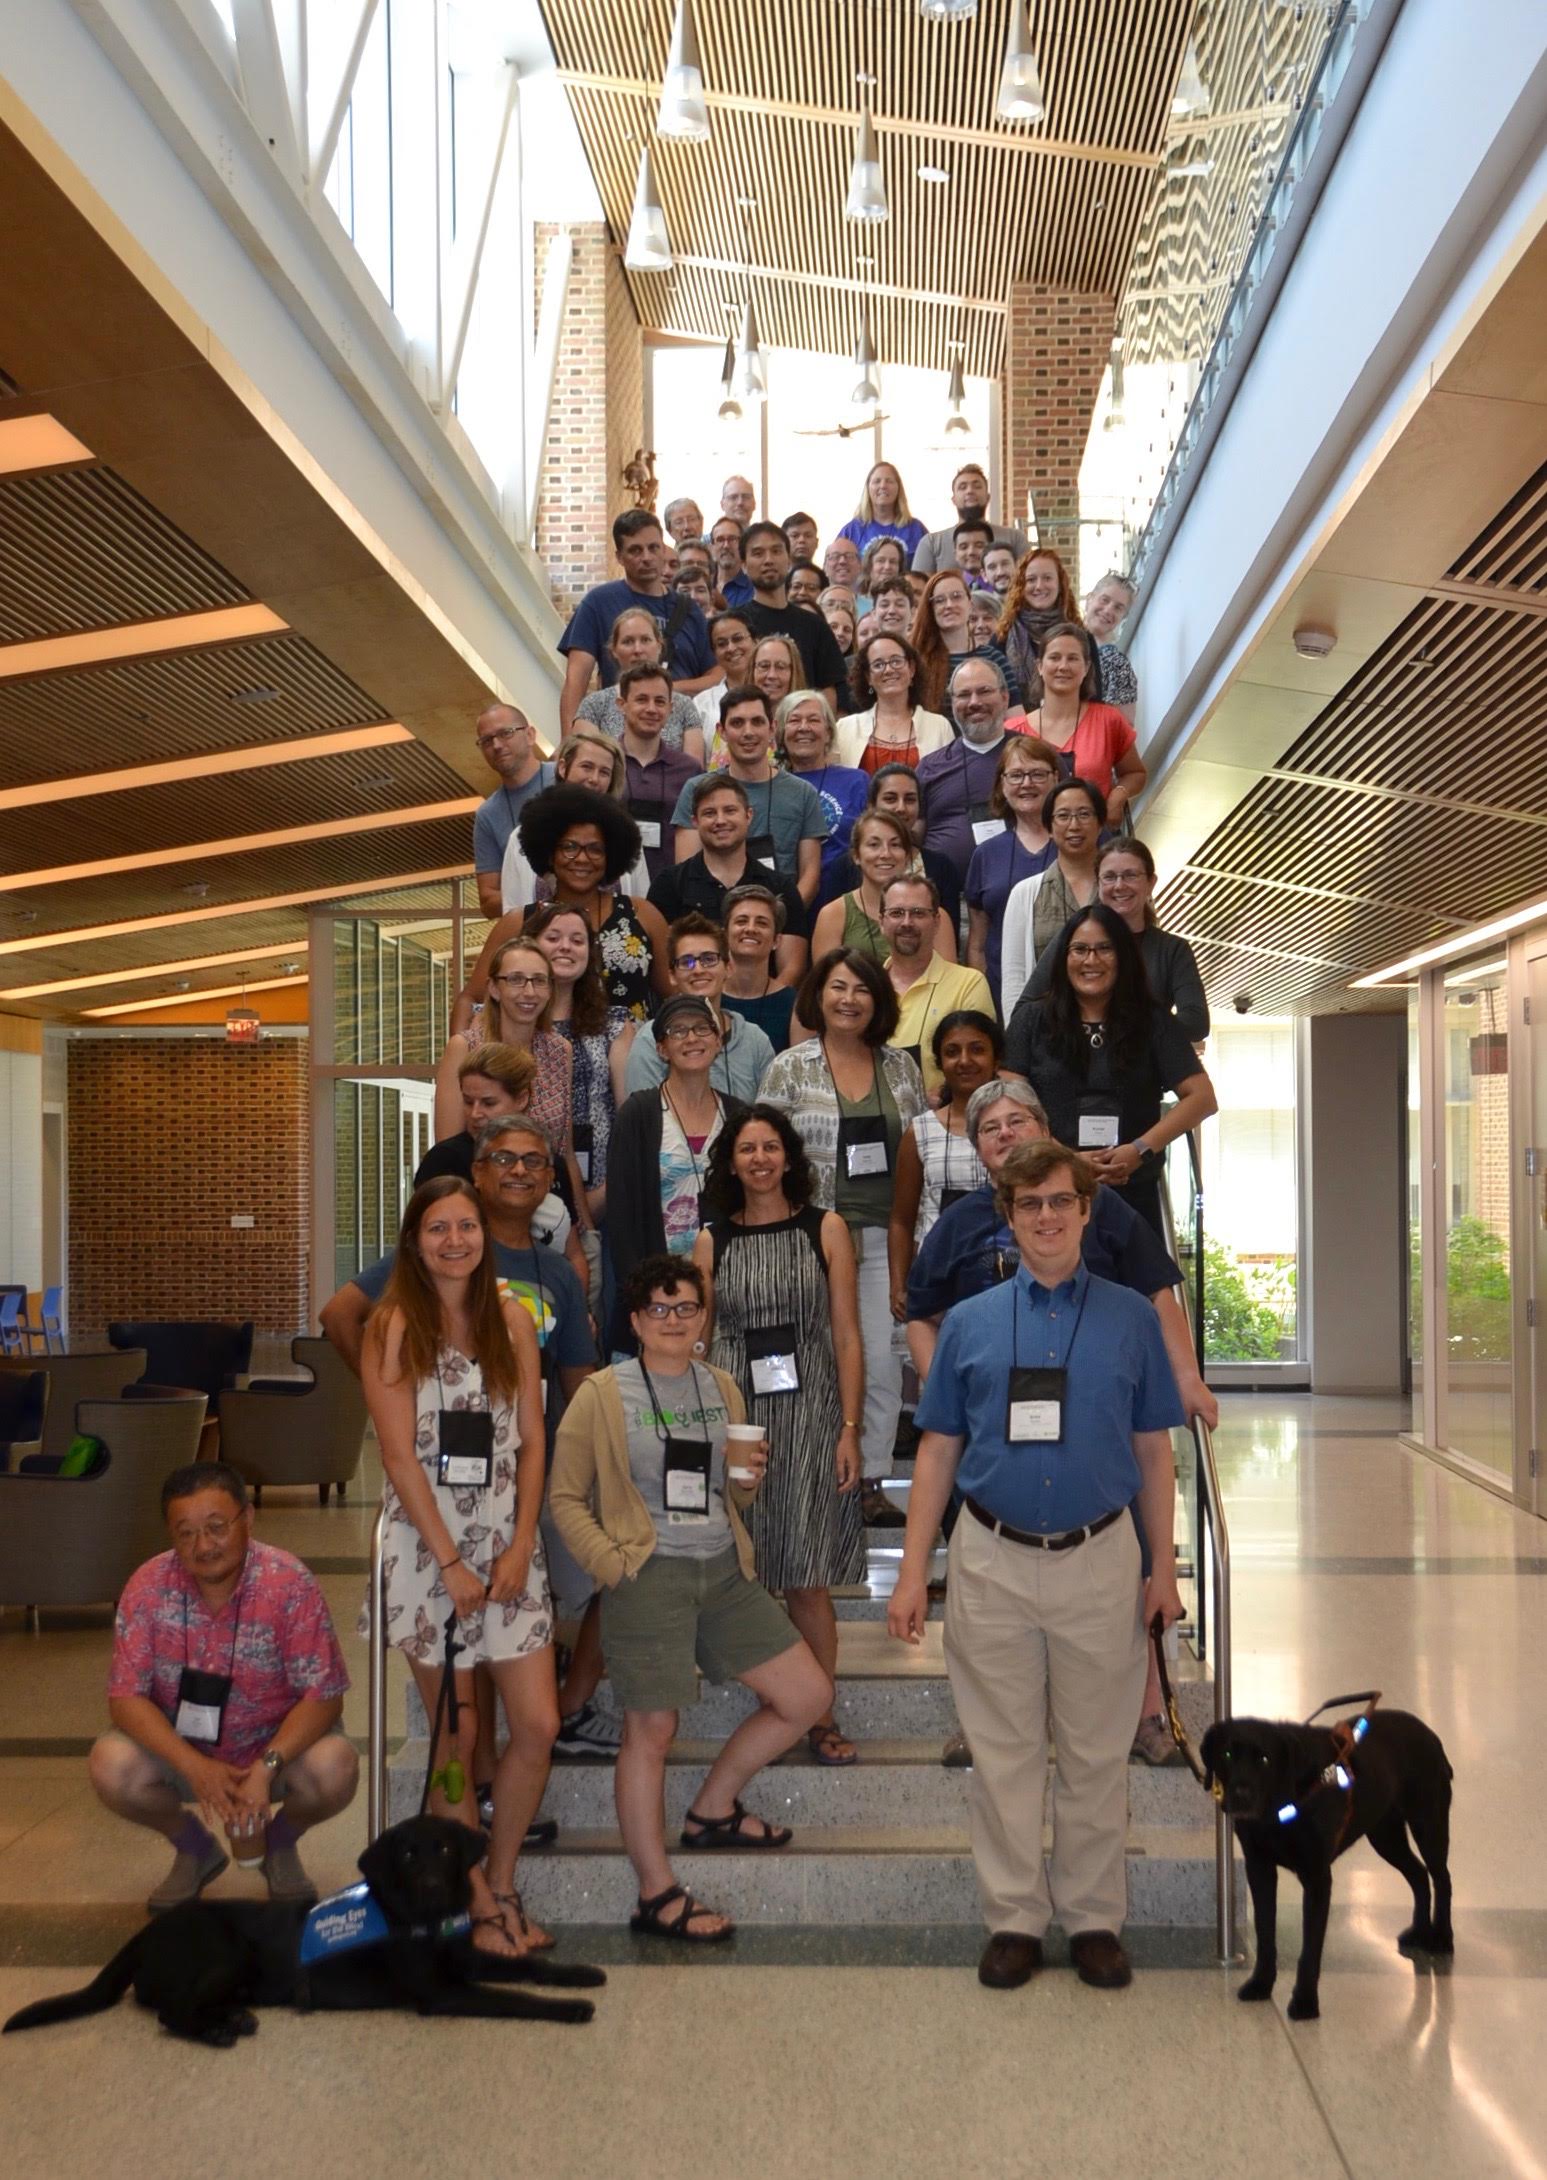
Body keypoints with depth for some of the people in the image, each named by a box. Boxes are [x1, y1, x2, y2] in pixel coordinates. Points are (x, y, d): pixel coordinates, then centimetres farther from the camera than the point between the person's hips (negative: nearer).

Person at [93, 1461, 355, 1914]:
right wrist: (195, 1767, -30)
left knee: (334, 1770, -30)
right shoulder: (148, 1587, -16)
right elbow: (125, 1695, -16)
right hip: (178, 1745, 2)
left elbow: (323, 1694, -21)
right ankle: (194, 1846, 7)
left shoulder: (289, 1583, -22)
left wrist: (266, 1767, -36)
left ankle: (280, 1841, 7)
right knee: (110, 1767, -26)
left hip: (279, 1742, -2)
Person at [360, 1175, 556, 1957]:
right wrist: (451, 1562, -12)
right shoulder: (394, 1326, -4)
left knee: (538, 1726, 0)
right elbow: (399, 1454, -9)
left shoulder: (511, 1321, 7)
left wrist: (520, 1547, -5)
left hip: (507, 1543, 4)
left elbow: (532, 1442, 6)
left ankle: (502, 1884, 19)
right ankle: (478, 1905, 18)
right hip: (426, 1543, -3)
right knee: (457, 1737, 4)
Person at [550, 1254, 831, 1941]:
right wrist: (612, 1564, -13)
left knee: (809, 1695, 8)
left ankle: (711, 1810, 27)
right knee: (651, 1730, -1)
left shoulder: (722, 1389, 12)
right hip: (649, 1576, -6)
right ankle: (657, 1897, 13)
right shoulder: (603, 1395, -4)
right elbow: (566, 1498, -2)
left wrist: (747, 1477, 0)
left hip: (725, 1571, 6)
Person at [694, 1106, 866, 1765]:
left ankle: (819, 1716, 13)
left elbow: (846, 1338, 2)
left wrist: (849, 1429, -4)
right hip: (733, 1418, 2)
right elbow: (696, 1340, 10)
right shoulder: (711, 1241, 8)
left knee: (807, 1580, 0)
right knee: (745, 1573, 4)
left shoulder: (825, 1230, 5)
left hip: (807, 1414, -1)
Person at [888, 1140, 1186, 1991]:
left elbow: (1153, 1450, 7)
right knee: (1003, 1752, 8)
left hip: (1099, 1561, 0)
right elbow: (938, 1450, 5)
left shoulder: (1131, 1319, 3)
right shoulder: (969, 1323, 4)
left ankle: (1094, 1919, 23)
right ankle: (1015, 1919, 21)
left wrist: (1163, 1568, 3)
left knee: (1095, 1754, 9)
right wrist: (912, 1573, 0)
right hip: (992, 1562, 0)